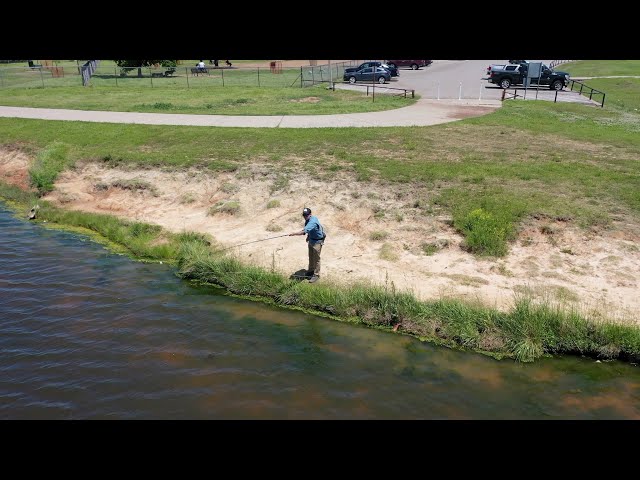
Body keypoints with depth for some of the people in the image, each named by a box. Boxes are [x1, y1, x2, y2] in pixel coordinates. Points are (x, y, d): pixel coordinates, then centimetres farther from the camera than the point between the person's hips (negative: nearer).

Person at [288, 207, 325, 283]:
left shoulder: (312, 222, -32)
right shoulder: (308, 219, -2)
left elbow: (304, 231, -44)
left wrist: (294, 233, -49)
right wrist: (308, 236, 9)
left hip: (317, 241, -9)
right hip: (311, 239, 9)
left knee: (316, 258, 0)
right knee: (311, 257, 21)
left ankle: (316, 275, 10)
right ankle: (311, 270, 38)